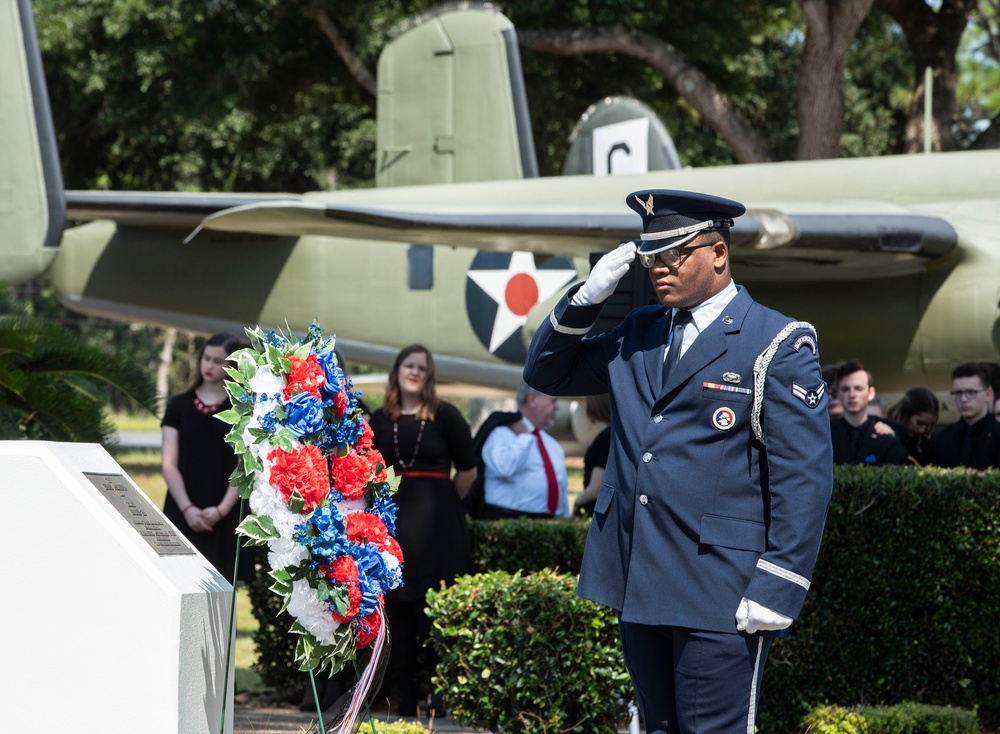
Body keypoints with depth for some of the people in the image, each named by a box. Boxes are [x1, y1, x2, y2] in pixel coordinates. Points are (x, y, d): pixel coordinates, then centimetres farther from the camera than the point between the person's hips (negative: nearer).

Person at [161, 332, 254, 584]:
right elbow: (169, 464, 3)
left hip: (224, 518, -1)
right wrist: (187, 508, -10)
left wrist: (221, 510, -11)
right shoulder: (179, 406, 8)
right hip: (183, 515, 1)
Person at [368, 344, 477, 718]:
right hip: (394, 521, 4)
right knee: (398, 610, 3)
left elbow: (467, 470, 3)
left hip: (437, 526, -4)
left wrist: (442, 503, 7)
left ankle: (441, 694, 0)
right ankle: (407, 697, 8)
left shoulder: (445, 416, -1)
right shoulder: (379, 420, 9)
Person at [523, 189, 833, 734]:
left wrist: (776, 590, -16)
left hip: (721, 599, -7)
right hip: (638, 586, 7)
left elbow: (804, 478, -10)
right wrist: (588, 297, 4)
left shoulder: (778, 345, -5)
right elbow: (545, 373, 20)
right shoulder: (637, 334, 14)